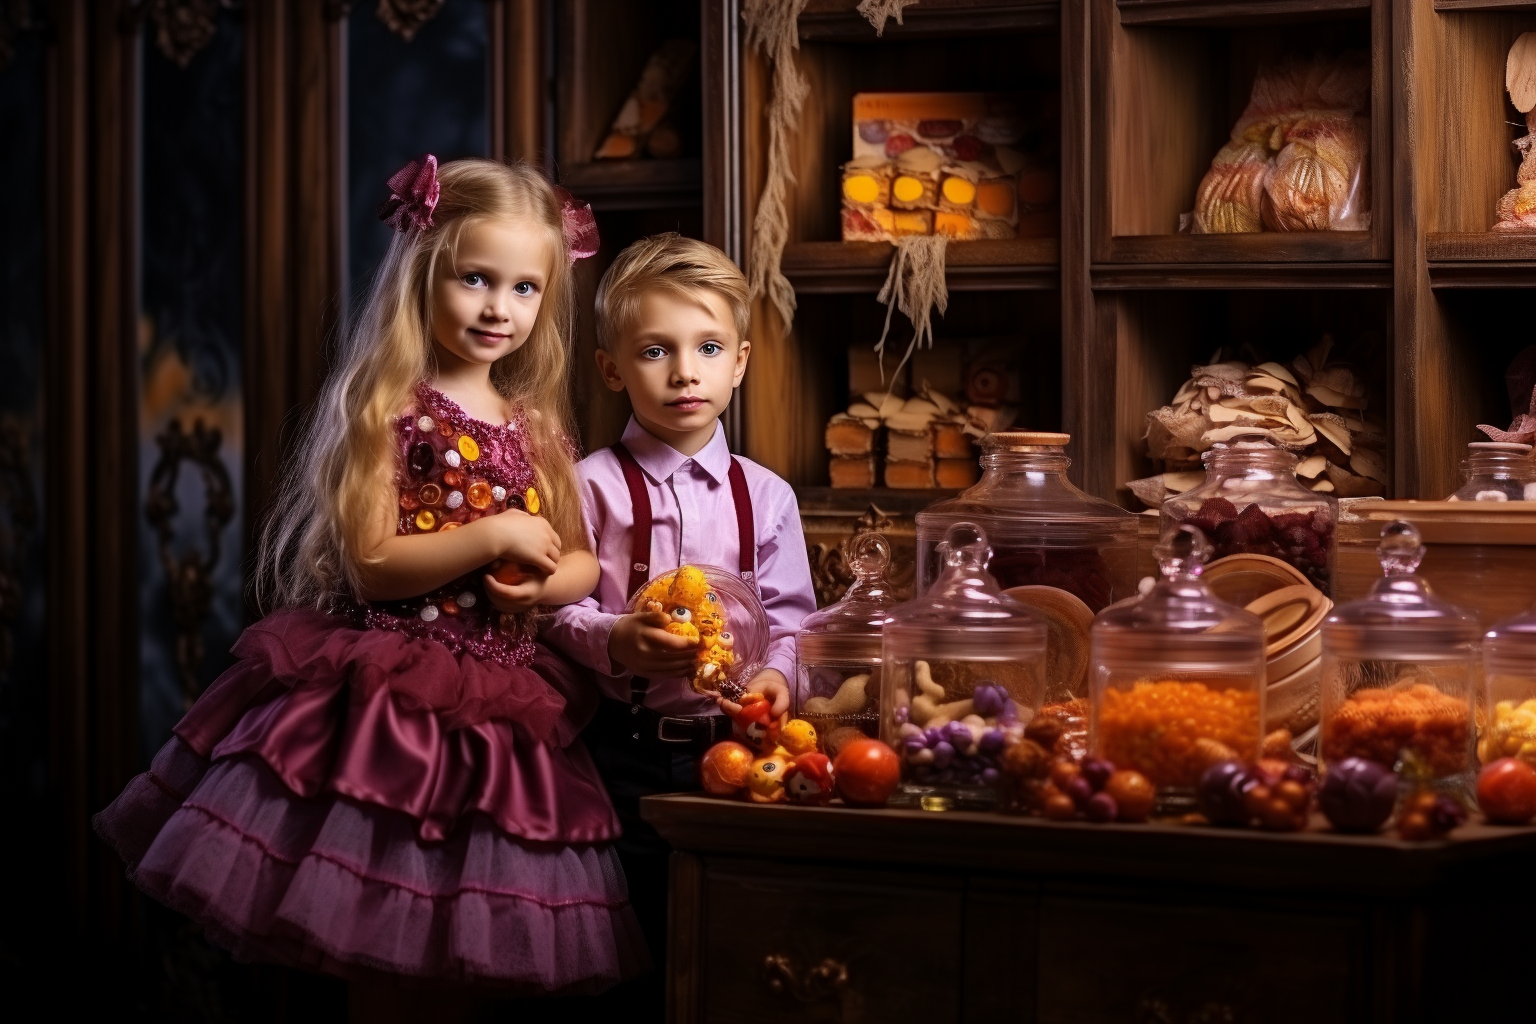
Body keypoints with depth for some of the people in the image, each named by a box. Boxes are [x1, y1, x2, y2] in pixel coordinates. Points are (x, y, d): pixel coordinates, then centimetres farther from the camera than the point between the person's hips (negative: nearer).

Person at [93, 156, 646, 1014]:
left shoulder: (535, 425, 11)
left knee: (483, 947, 7)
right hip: (399, 695, -5)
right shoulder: (389, 410, -7)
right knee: (389, 953, -2)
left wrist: (551, 582, -9)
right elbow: (371, 565, -13)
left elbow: (583, 559, 14)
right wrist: (494, 535, -18)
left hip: (504, 707, 6)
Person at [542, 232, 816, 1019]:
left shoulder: (764, 496, 6)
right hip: (626, 753, -3)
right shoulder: (594, 486, -2)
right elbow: (557, 607, -7)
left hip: (734, 746, 3)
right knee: (639, 959, 4)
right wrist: (614, 642, -25)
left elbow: (789, 618, 5)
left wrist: (779, 673, -14)